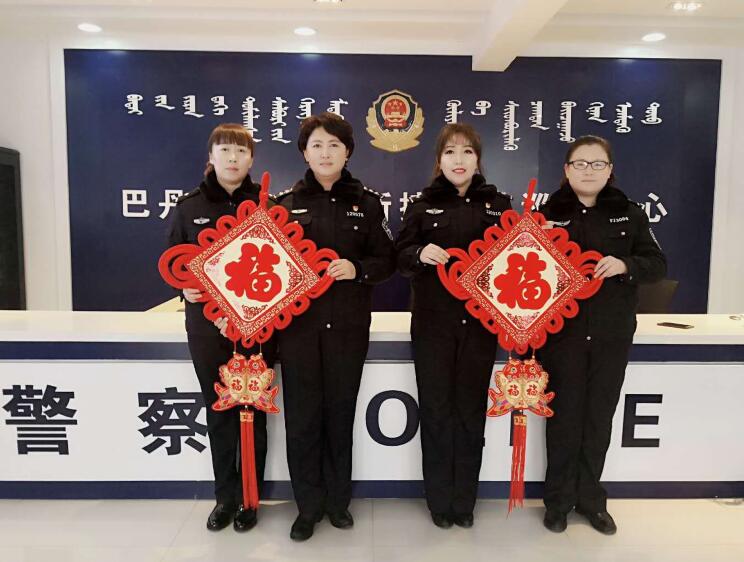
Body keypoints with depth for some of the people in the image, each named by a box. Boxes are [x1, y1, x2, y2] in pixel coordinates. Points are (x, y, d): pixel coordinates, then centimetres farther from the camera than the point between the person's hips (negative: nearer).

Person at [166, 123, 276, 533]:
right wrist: (187, 287, -13)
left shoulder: (267, 206, 1)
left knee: (253, 412, 8)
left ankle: (249, 497, 25)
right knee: (218, 412, 11)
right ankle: (224, 496, 27)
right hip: (206, 325, 2)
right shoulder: (189, 206, 5)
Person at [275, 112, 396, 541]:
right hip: (298, 321, 0)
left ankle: (338, 499, 29)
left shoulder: (367, 202, 5)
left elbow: (387, 261, 3)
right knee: (302, 415, 5)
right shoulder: (287, 203, 6)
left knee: (341, 413, 10)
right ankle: (308, 506, 23)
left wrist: (357, 269, -15)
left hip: (349, 325, 0)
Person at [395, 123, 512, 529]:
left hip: (480, 323, 1)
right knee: (436, 410, 5)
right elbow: (400, 256, 2)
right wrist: (420, 253, -19)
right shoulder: (422, 205, 5)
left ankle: (465, 501, 25)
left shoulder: (498, 205, 8)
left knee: (471, 410, 8)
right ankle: (439, 501, 22)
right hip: (433, 324, 0)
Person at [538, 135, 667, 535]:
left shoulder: (630, 214, 5)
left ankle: (589, 497, 29)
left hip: (612, 334, 2)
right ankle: (558, 499, 24)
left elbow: (658, 264, 3)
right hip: (562, 333, -2)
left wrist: (625, 265, -15)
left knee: (599, 417, 11)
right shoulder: (548, 215, 0)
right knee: (564, 416, 6)